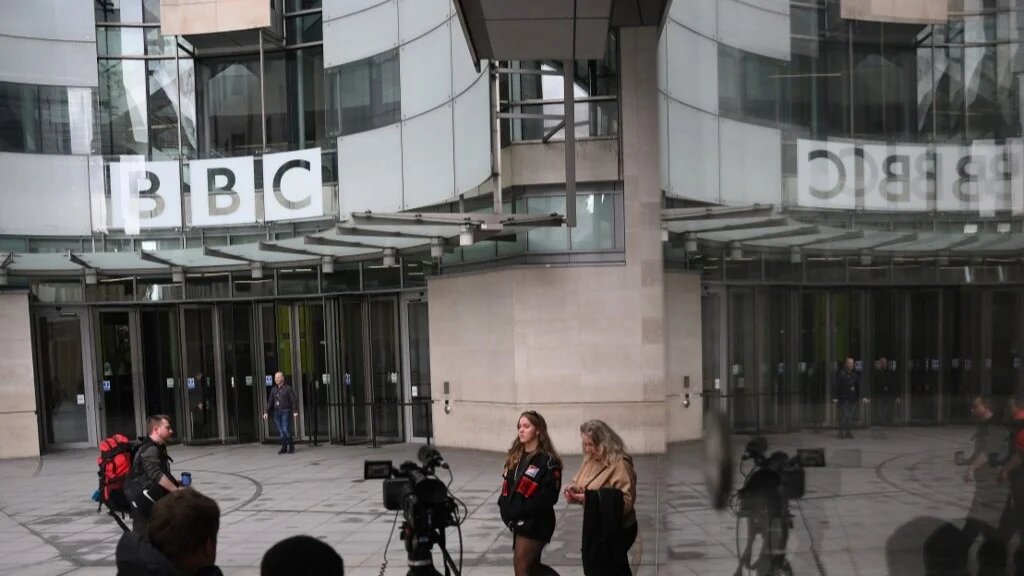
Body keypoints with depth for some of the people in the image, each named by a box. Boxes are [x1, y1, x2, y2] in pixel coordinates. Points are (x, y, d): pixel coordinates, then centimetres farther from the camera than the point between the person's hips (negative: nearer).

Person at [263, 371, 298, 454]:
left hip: (286, 412, -5)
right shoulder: (274, 390, 12)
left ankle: (291, 447, 1)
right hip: (277, 412, 5)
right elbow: (270, 402, 11)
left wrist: (295, 411, -18)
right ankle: (284, 447, 10)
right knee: (280, 431, 3)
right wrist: (266, 412, 1)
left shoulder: (288, 388, -4)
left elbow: (294, 400, -9)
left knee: (286, 430, -12)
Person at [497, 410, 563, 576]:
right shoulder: (515, 457, 11)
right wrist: (505, 508, -3)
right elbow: (507, 486, 14)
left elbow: (548, 497, -19)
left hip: (535, 524, -8)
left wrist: (521, 512, -21)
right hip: (518, 522, 8)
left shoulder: (547, 460, -13)